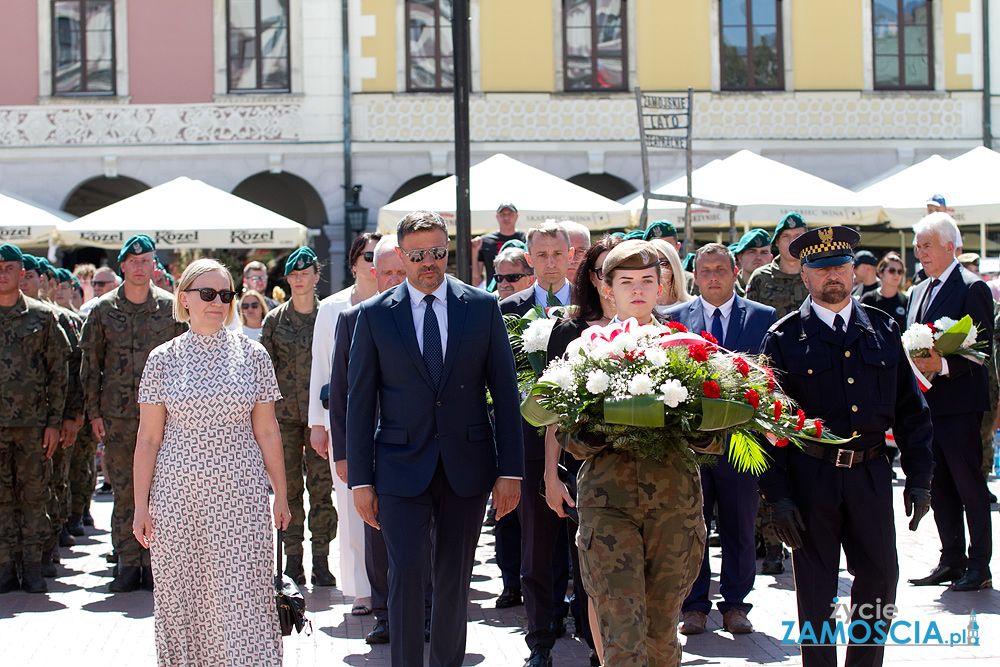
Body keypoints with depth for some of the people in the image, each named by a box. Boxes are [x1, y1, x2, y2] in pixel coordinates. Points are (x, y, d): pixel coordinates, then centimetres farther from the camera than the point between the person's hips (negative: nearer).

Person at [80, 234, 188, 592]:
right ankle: (128, 564, 10)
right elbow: (90, 362, 9)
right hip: (117, 415, 1)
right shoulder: (103, 310, 6)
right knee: (123, 492, 3)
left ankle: (153, 563, 8)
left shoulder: (171, 308, 5)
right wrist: (93, 411, 3)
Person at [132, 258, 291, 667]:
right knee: (182, 597, 7)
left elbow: (267, 432, 6)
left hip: (240, 495, -1)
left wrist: (281, 494, 6)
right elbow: (148, 439, 3)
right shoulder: (163, 359, 2)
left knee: (242, 596, -4)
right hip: (178, 495, 1)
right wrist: (141, 507, 1)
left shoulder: (252, 356, 3)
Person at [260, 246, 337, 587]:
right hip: (284, 412, 1)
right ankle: (293, 558, 10)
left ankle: (321, 559, 4)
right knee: (288, 485, 3)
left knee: (322, 485, -2)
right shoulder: (274, 320, 8)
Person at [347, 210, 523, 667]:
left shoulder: (482, 307, 3)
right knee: (407, 576, -12)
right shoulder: (374, 314, 1)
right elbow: (360, 401, 2)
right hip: (402, 468, -1)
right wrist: (360, 479, -2)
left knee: (454, 582, 9)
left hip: (467, 467, 1)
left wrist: (510, 470, -2)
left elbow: (505, 392, 3)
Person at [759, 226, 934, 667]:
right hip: (811, 476, -3)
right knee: (816, 588, 6)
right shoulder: (783, 339, -1)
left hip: (871, 472, 3)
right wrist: (776, 494, -9)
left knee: (881, 577, 6)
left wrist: (919, 478, 6)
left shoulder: (883, 330, 8)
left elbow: (910, 407, 11)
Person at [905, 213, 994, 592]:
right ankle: (952, 561, 19)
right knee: (939, 488, 11)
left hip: (959, 403, -8)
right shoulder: (918, 292, 17)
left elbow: (983, 348, -15)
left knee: (969, 485, -2)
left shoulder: (972, 288, -9)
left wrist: (943, 365, -26)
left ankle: (980, 566, 5)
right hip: (925, 401, 8)